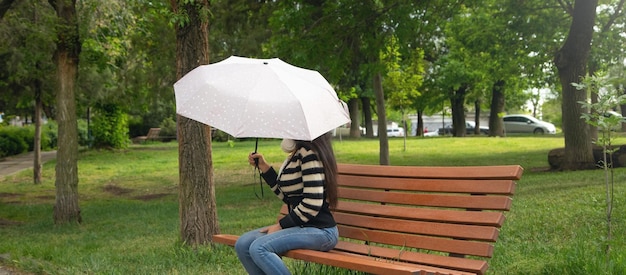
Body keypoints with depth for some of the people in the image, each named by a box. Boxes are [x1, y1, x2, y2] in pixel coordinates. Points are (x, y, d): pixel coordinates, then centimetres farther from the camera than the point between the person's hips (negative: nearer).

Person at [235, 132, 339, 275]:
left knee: (259, 248, -26)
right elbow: (287, 196, 18)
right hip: (301, 225, 10)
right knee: (242, 245, -1)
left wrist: (281, 225, -13)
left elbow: (313, 203, -21)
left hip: (320, 230, -10)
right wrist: (264, 167, 14)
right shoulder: (295, 154, 14)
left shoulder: (309, 152, -15)